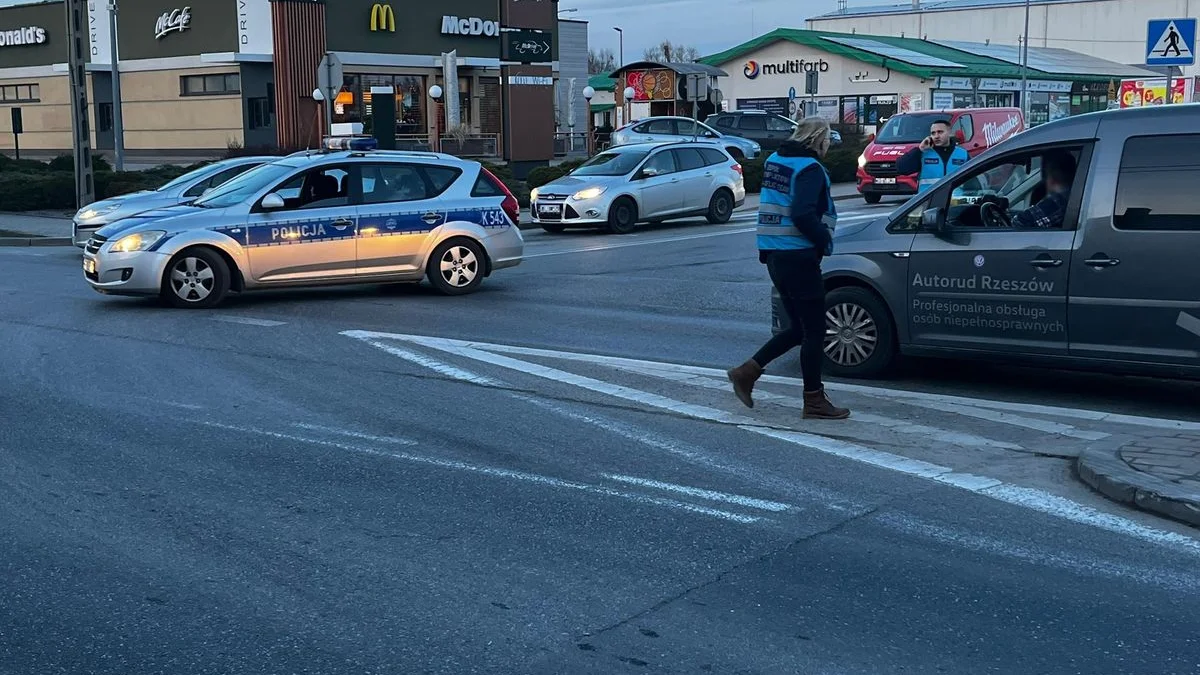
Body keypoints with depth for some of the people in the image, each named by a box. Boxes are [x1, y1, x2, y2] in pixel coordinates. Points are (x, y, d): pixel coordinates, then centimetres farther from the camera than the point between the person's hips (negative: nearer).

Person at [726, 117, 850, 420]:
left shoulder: (774, 160, 13)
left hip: (774, 253, 9)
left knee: (800, 327, 17)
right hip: (799, 256, -9)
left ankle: (747, 372, 13)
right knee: (814, 331, 0)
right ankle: (814, 401, 7)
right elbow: (803, 214, -25)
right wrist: (824, 240, -12)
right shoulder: (810, 168, -14)